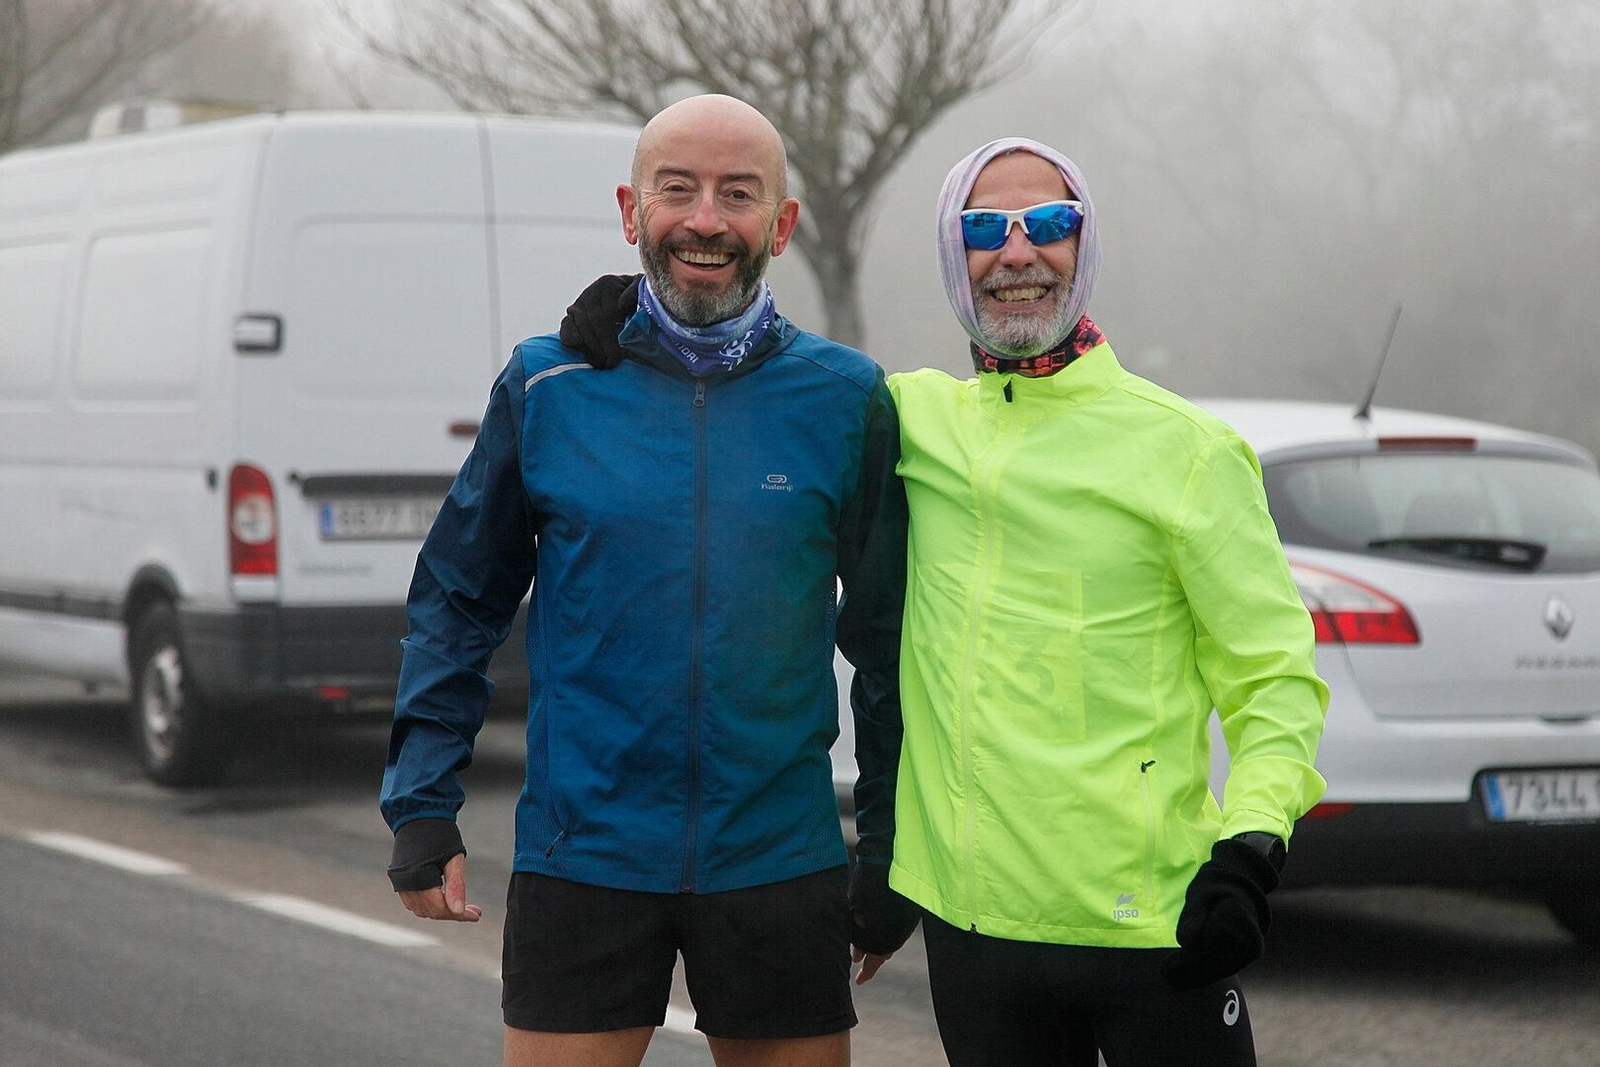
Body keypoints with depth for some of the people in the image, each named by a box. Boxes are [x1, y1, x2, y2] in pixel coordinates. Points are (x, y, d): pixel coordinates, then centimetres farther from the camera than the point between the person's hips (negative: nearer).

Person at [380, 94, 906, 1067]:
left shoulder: (846, 397, 0)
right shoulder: (548, 385, 0)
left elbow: (886, 625, 7)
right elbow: (458, 601, 8)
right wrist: (422, 804, 3)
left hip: (781, 866, 1)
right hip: (583, 861, 0)